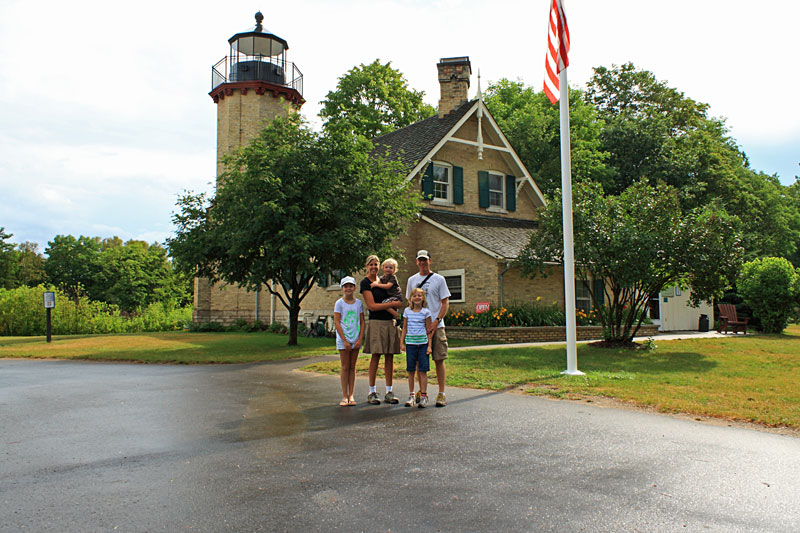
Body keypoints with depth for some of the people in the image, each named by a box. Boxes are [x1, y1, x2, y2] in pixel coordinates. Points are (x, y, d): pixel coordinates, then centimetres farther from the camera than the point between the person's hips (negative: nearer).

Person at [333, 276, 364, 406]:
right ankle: (344, 396, 5)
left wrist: (360, 339, -5)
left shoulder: (359, 303, 6)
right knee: (345, 367, 0)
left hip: (356, 340, 3)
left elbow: (362, 322, 6)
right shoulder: (339, 303, -2)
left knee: (352, 367, 6)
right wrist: (344, 340, -12)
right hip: (343, 339, -3)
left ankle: (351, 396, 10)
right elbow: (336, 322, -7)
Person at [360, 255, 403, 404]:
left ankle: (389, 392, 9)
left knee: (389, 356, 4)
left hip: (390, 322, 6)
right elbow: (372, 306, -11)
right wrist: (393, 304, -11)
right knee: (376, 356, -5)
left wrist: (398, 304, 4)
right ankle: (372, 392, 3)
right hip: (376, 323, -5)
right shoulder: (365, 283, -2)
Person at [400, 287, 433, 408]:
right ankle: (411, 396, 13)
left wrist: (429, 345, -4)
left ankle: (423, 396, 6)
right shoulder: (407, 311, 7)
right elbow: (404, 328, 12)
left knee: (423, 370, -1)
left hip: (423, 343, -2)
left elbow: (428, 330, 2)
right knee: (411, 371, 5)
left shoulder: (426, 312, 1)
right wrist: (402, 342, 5)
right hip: (410, 343, 2)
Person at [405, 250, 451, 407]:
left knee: (439, 359, -3)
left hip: (436, 326, -3)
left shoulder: (439, 279, 1)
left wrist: (437, 321, -12)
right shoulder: (412, 280, 12)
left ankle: (441, 394, 3)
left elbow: (445, 303, -1)